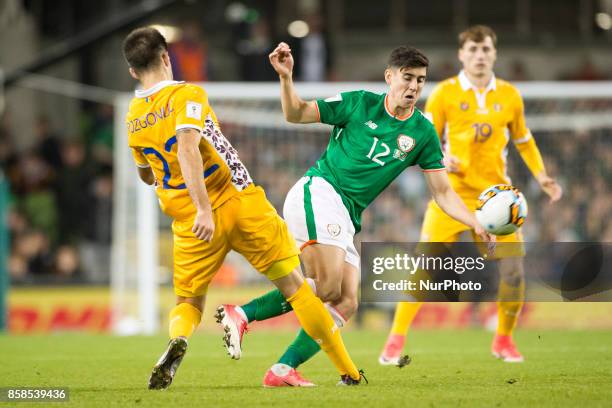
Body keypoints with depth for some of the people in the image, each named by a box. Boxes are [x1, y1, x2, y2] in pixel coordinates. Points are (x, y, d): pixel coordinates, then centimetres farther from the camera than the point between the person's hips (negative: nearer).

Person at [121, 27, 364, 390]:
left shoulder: (133, 118, 9)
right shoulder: (187, 95, -7)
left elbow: (146, 175, 24)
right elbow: (187, 147, -25)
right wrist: (204, 208, -30)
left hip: (190, 223, 3)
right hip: (240, 203, -3)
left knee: (188, 303, 17)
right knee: (294, 285, 9)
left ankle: (177, 341, -20)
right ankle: (350, 373, 11)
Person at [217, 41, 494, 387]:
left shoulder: (423, 133, 10)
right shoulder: (360, 103, 1)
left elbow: (443, 192, 11)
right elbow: (296, 114, 4)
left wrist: (476, 225, -4)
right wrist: (286, 77, -13)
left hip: (347, 220, 6)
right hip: (318, 193, -6)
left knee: (346, 303, -8)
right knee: (328, 287, -25)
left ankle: (283, 370, -9)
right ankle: (242, 314, -20)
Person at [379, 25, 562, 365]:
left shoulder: (509, 95, 7)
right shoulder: (445, 93, -1)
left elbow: (523, 141, 20)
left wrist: (541, 176, 7)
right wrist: (438, 158, -20)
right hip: (453, 193, -2)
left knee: (513, 270, -6)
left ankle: (504, 340, 15)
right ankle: (396, 340, -3)